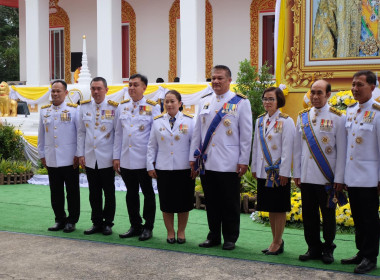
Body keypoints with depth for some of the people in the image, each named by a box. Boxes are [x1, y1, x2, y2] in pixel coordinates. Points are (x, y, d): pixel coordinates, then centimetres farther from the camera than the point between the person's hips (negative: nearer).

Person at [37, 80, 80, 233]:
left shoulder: (74, 110, -2)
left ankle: (71, 221, 14)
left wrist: (79, 154, -5)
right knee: (56, 192, 9)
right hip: (51, 160, 4)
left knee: (72, 192, 4)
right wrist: (42, 154, 12)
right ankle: (60, 220, 19)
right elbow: (41, 134, 14)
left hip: (69, 159, -4)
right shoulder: (44, 111, 10)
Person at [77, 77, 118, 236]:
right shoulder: (84, 107, 6)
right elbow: (81, 133, 11)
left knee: (109, 193, 5)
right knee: (94, 193, 9)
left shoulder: (113, 108, -4)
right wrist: (80, 154, 6)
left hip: (107, 159, -3)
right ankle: (96, 223, 19)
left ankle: (108, 223, 17)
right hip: (90, 158, 3)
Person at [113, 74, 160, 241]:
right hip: (126, 160, 5)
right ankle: (135, 226, 23)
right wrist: (116, 156, 9)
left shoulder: (153, 107, -4)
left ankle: (148, 227, 16)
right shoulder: (123, 107, 10)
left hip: (144, 160, -5)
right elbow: (118, 133, 13)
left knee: (148, 194, 6)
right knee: (131, 193, 12)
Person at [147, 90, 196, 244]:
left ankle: (181, 232, 21)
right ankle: (170, 232, 20)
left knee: (183, 202, 5)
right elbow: (152, 146, 11)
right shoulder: (157, 121, 8)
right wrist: (150, 166, 6)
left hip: (184, 168, -1)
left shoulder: (189, 120, 2)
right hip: (163, 169, 2)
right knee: (166, 203, 5)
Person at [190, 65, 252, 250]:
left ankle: (230, 238, 17)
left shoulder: (241, 102, -1)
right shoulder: (205, 102, 13)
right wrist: (193, 156, 11)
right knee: (211, 202, 11)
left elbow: (246, 133, -3)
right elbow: (197, 131, 15)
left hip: (229, 164, -4)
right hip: (207, 162, 4)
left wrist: (244, 160, -7)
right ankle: (213, 236, 22)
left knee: (230, 204, 4)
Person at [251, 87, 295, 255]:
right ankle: (277, 241, 22)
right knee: (270, 209, 12)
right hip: (264, 171, 6)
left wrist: (284, 172, -14)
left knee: (279, 209, 2)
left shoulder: (286, 121, -8)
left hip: (279, 172, -6)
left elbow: (287, 149, -11)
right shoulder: (260, 121, 10)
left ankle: (277, 243, 10)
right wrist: (254, 167, 13)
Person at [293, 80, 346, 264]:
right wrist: (296, 173, 8)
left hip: (327, 177, -3)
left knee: (328, 215, 6)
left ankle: (328, 249, 20)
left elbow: (342, 150, -3)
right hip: (306, 177, 3)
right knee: (309, 214, 8)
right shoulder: (303, 117, 9)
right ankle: (313, 248, 20)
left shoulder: (337, 117, -2)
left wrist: (339, 178, -7)